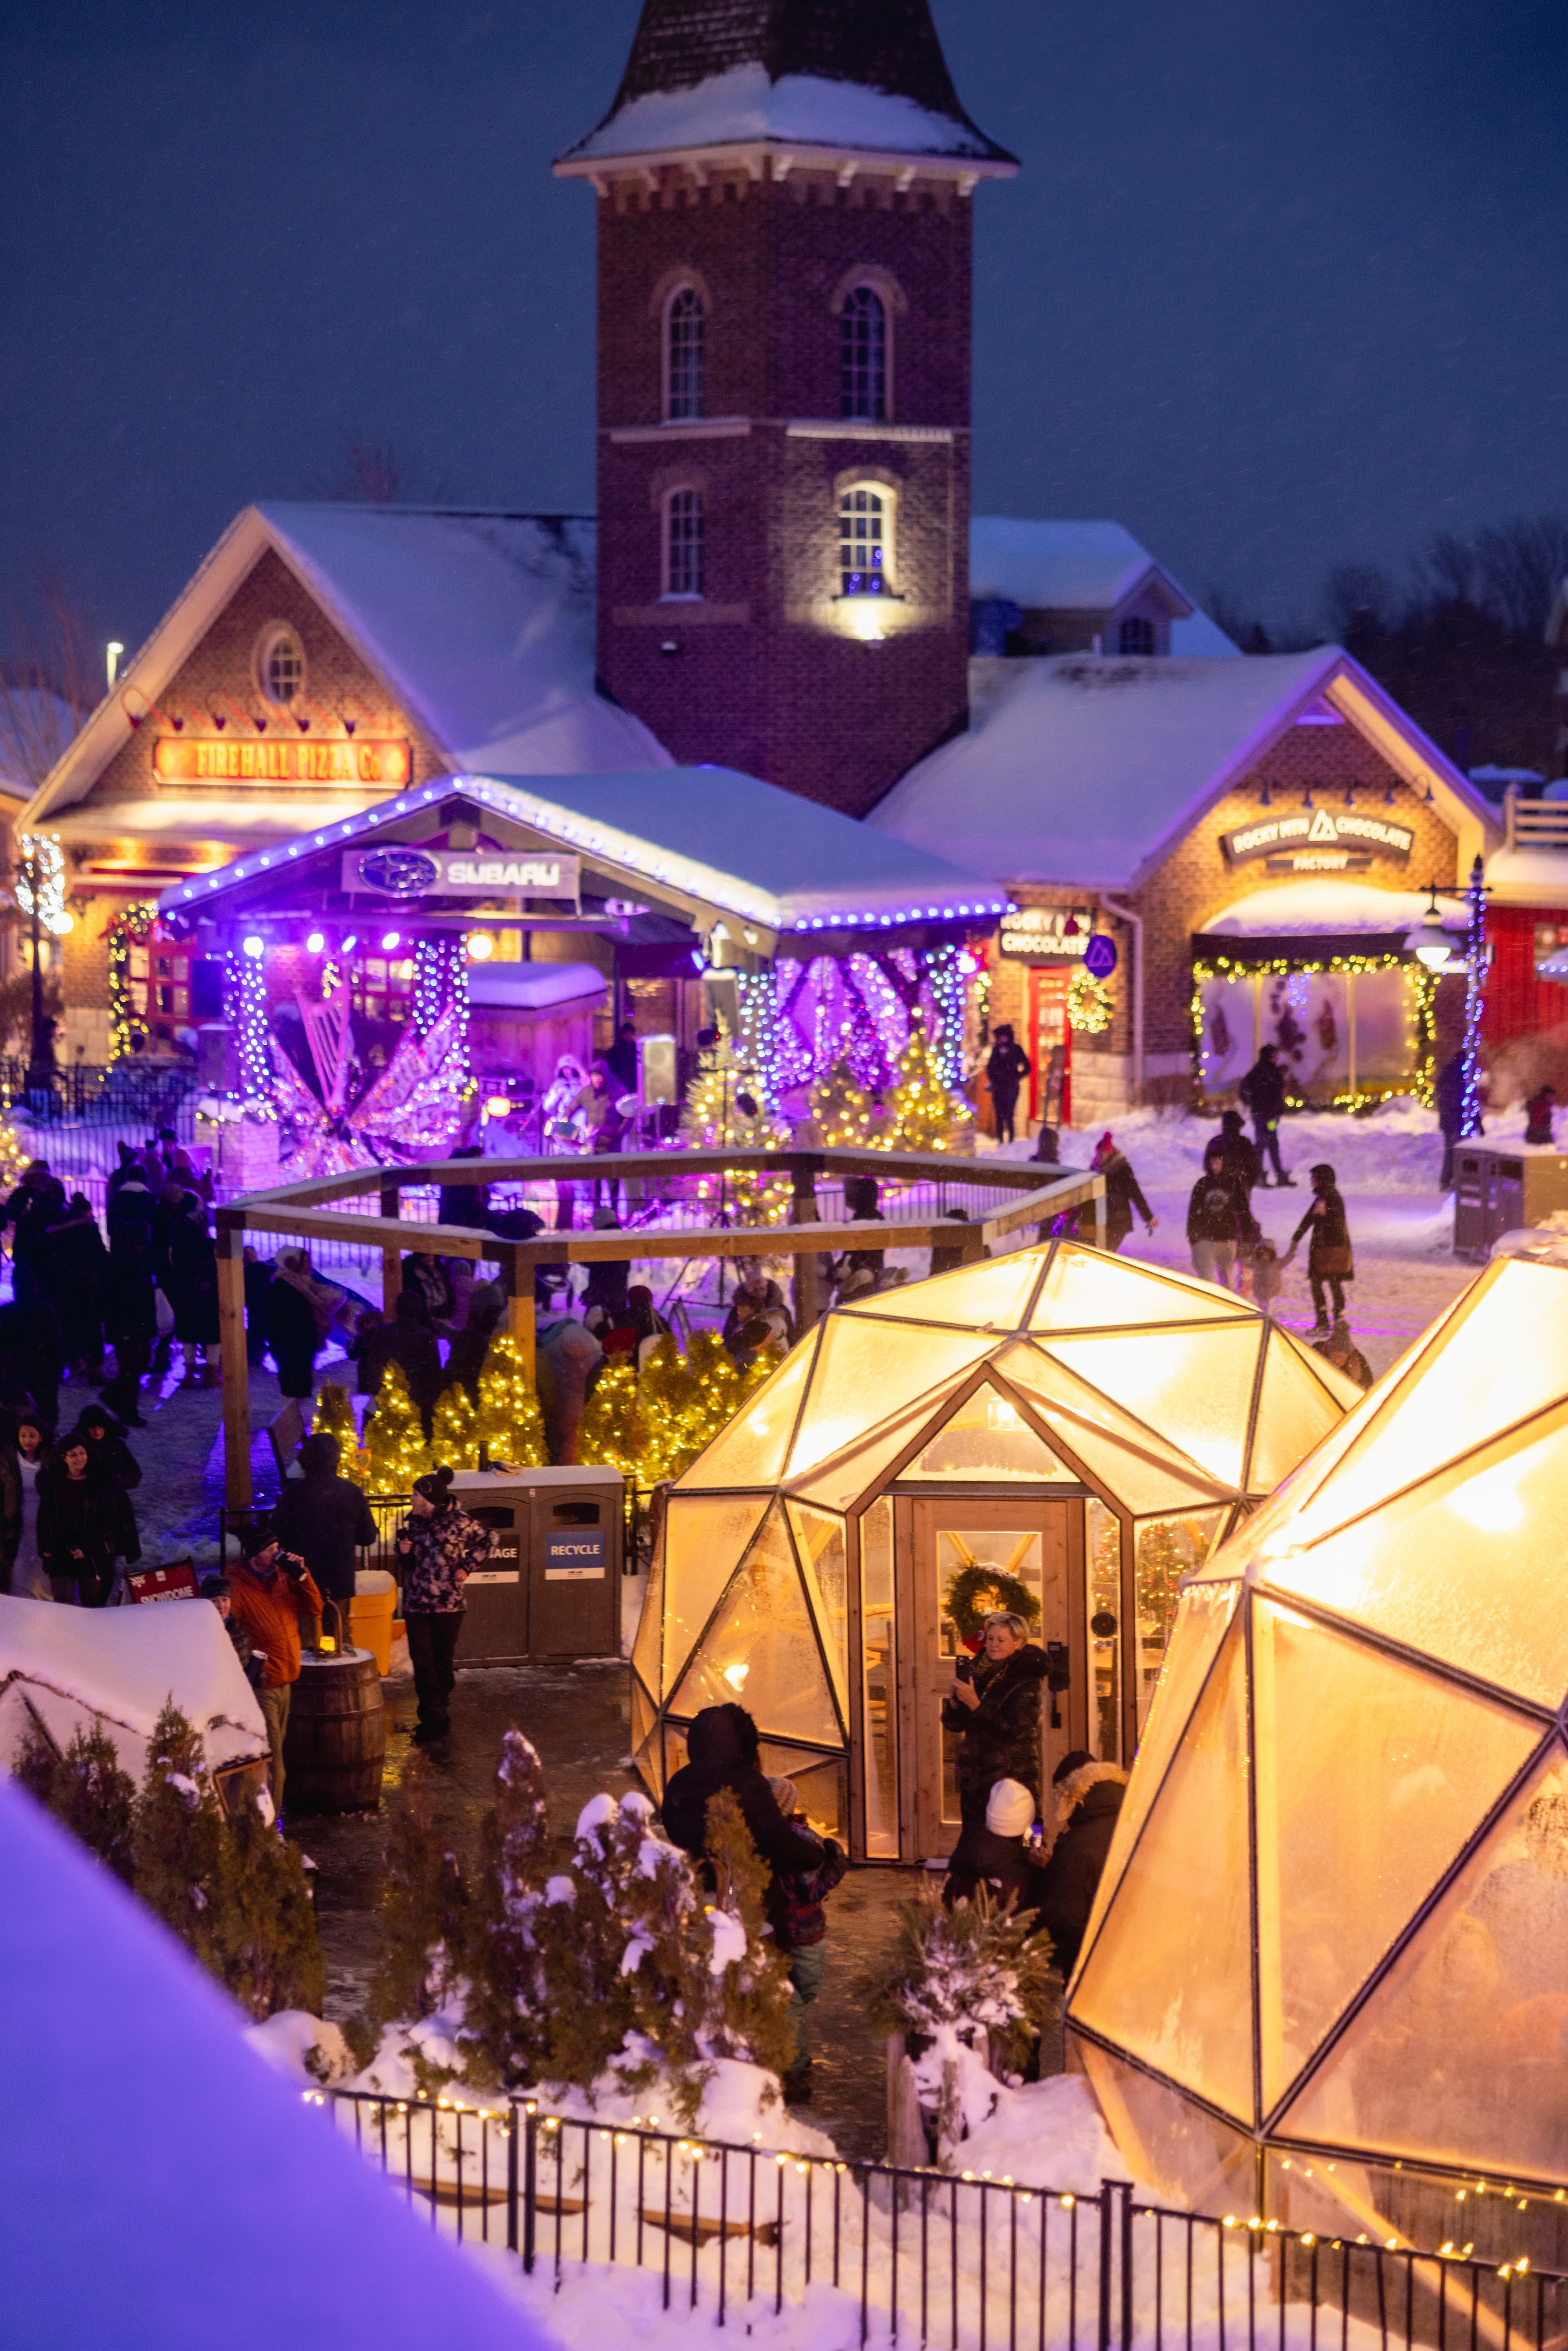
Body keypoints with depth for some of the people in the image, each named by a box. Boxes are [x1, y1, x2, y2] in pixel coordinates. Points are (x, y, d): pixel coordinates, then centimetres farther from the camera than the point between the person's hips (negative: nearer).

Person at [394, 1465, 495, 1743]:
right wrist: (404, 1553, -6)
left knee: (444, 1661, 7)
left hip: (448, 1605, -3)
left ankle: (437, 1716, 21)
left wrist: (467, 1566, 0)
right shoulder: (413, 1522, 6)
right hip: (416, 1604, 3)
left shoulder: (458, 1522, -9)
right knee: (422, 1662, -6)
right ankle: (435, 1719, -4)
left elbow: (488, 1540, 6)